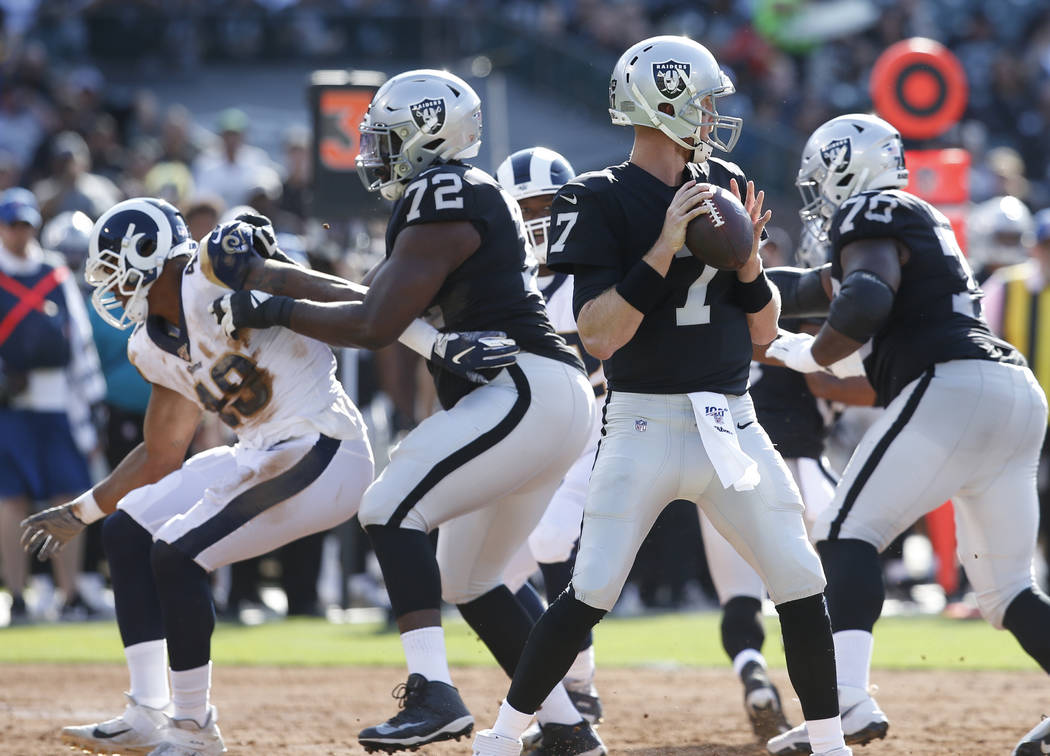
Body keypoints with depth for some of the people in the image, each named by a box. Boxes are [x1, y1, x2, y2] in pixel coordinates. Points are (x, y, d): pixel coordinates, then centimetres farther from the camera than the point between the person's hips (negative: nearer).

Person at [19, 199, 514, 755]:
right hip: (260, 456, 10)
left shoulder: (219, 270, -15)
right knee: (125, 531, 8)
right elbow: (162, 456, 26)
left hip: (321, 452, -10)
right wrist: (81, 512, 29)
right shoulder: (153, 348, 13)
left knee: (176, 554, -17)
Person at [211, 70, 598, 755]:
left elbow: (376, 325, -14)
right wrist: (267, 275, 24)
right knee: (467, 581, 15)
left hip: (527, 390, -10)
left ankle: (434, 693, -30)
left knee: (392, 508, -18)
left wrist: (273, 311, -4)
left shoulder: (445, 197, -11)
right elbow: (382, 295, 25)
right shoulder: (472, 197, 20)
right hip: (550, 407, 10)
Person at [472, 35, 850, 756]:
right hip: (644, 425, -5)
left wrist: (747, 256, -6)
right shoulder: (599, 201, -6)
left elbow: (763, 333, 11)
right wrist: (664, 248, -22)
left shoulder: (725, 186, 10)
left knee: (802, 585, -1)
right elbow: (599, 336, -16)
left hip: (731, 423, 5)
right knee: (591, 595, -9)